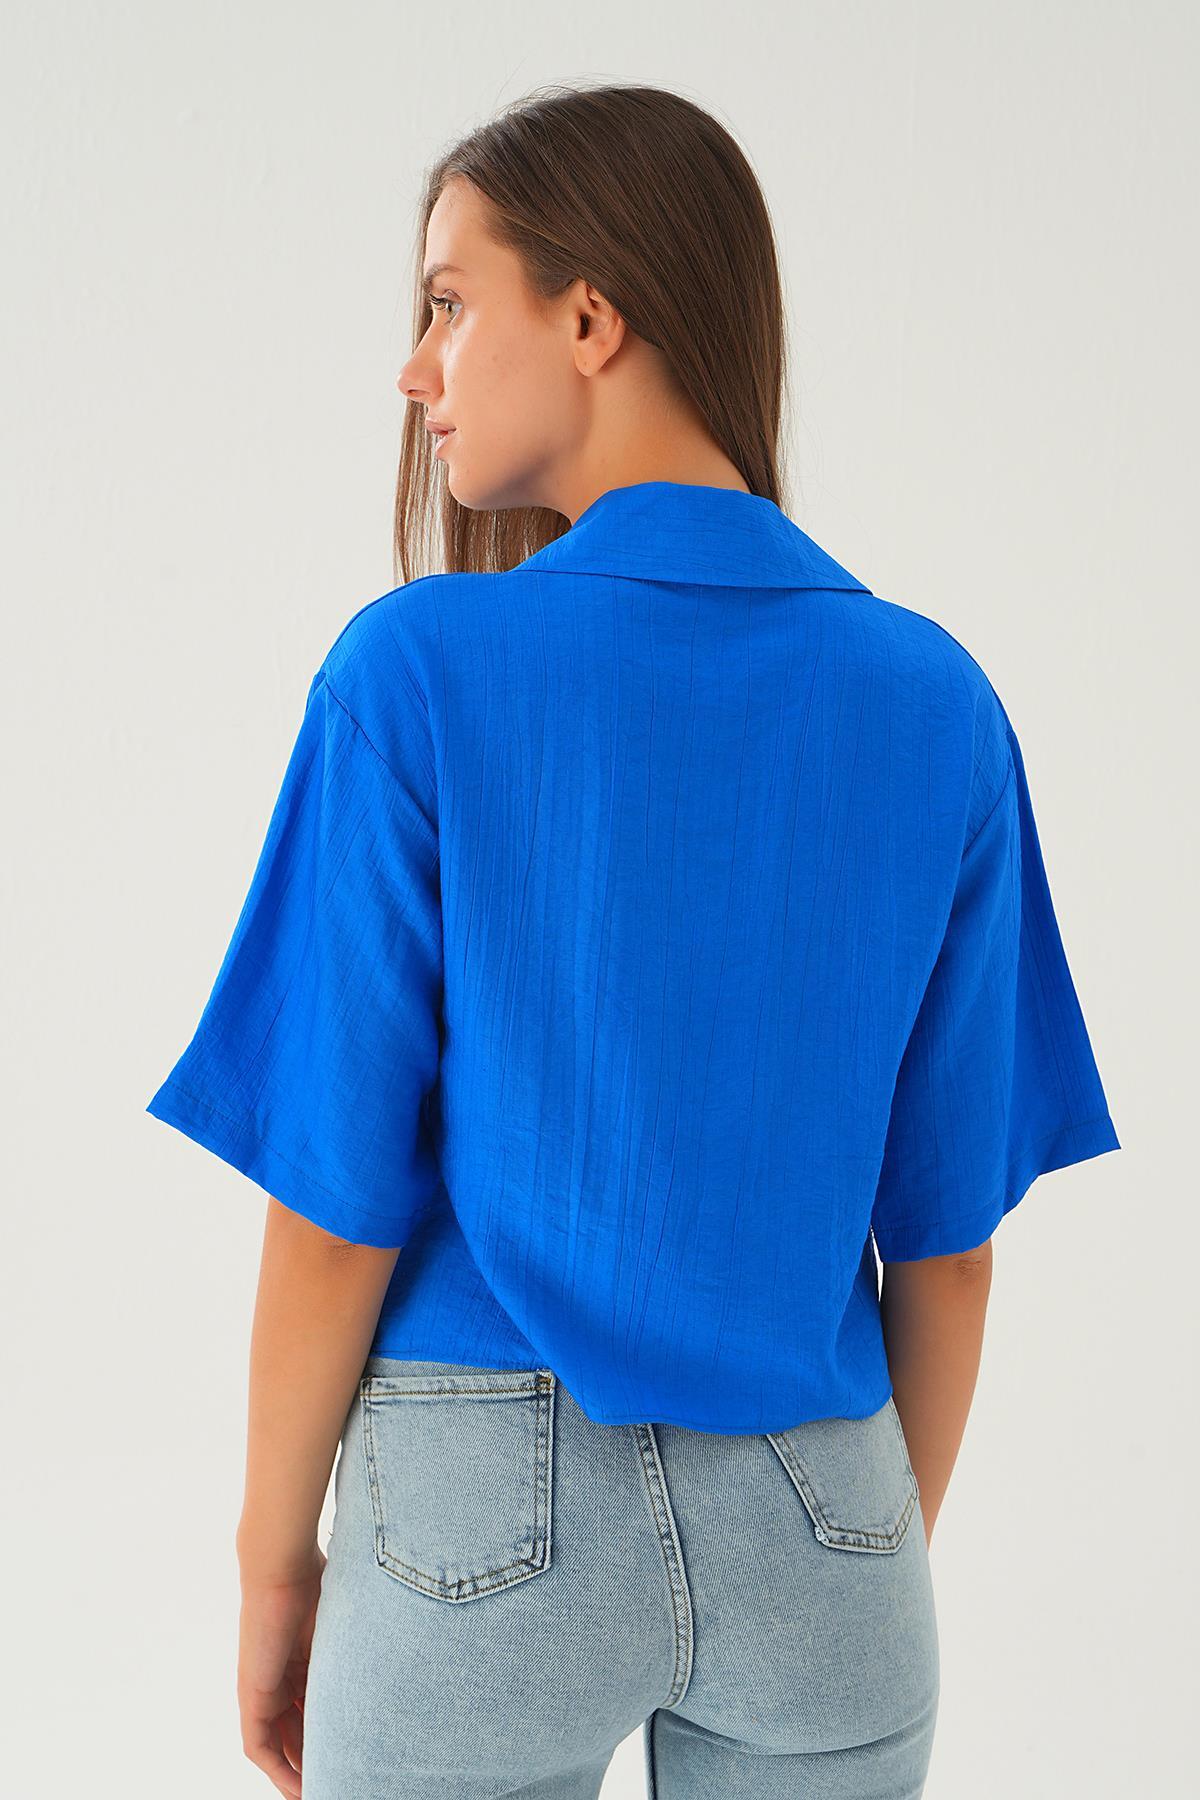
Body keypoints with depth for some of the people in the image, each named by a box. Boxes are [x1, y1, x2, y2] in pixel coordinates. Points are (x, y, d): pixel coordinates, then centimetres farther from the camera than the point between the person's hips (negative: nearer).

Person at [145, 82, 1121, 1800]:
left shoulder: (417, 674, -14)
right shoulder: (936, 701, -4)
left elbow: (337, 1205, -11)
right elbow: (946, 1224, 1)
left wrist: (274, 1565, 3)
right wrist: (888, 1556, 14)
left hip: (481, 1521, -2)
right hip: (817, 1529, 3)